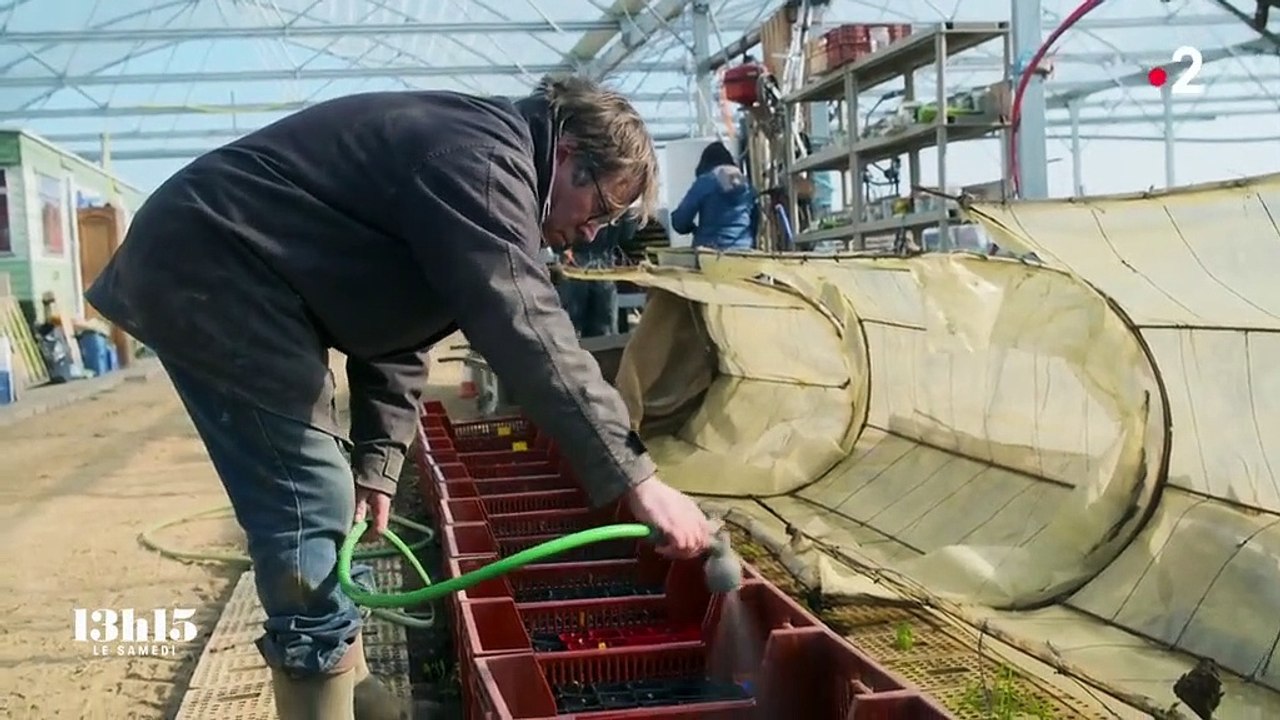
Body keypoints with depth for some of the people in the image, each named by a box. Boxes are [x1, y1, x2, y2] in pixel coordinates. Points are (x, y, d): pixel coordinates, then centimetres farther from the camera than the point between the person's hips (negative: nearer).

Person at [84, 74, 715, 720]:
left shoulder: (473, 160, 14)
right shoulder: (481, 160, -19)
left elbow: (398, 330, 13)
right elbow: (527, 332, -31)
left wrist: (376, 460, 3)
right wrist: (634, 480, -31)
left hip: (221, 273, 11)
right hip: (208, 273, -11)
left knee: (322, 501, 14)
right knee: (311, 508, -11)